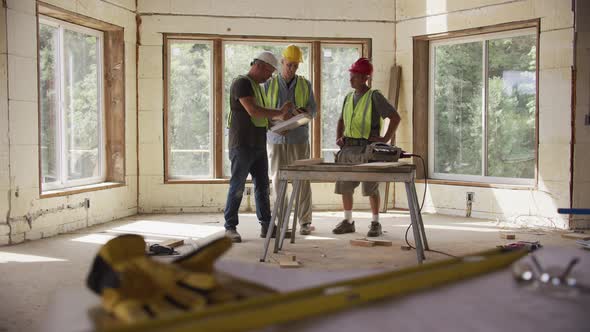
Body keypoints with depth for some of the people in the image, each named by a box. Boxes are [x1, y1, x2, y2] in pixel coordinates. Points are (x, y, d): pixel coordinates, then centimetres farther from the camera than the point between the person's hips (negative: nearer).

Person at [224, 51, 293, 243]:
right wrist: (279, 114, -16)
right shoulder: (241, 83, -10)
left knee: (262, 185, 9)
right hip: (242, 145, -9)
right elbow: (253, 111, -21)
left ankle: (266, 226, 14)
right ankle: (230, 227, 4)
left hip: (258, 146, 9)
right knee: (237, 186, -4)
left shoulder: (258, 87, 19)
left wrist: (280, 113, 6)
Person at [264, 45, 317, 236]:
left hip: (299, 139, 0)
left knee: (302, 179, -3)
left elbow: (313, 110, 5)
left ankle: (305, 222, 3)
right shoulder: (269, 85, 5)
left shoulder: (305, 85, 7)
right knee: (278, 180, 2)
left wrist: (304, 111, -19)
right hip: (276, 139, 0)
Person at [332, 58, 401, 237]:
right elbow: (341, 120, 26)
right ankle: (348, 221, 19)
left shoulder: (374, 97, -7)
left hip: (367, 148, -6)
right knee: (344, 186, 7)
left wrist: (385, 139, -12)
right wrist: (339, 137, 10)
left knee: (371, 188, -1)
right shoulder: (348, 97, 14)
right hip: (348, 148, 6)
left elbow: (395, 117, -8)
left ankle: (376, 223, 9)